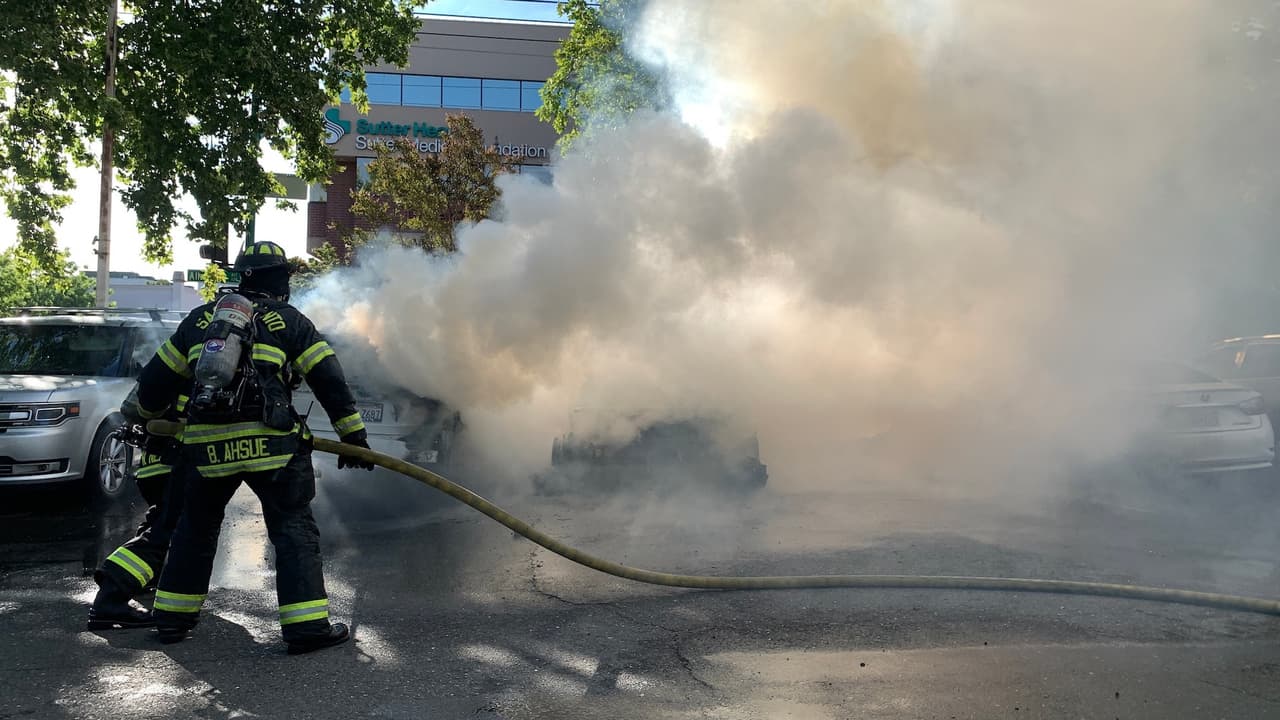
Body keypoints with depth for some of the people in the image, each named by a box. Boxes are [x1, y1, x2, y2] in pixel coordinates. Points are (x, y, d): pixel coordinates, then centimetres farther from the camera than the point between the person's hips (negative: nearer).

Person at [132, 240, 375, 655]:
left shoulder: (200, 319, 16)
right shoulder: (288, 321, 5)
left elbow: (157, 377, 22)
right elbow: (329, 380, 1)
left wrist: (148, 414, 41)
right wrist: (353, 435, 6)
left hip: (207, 445, 4)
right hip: (270, 443, -4)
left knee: (196, 527, 23)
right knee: (294, 529, 2)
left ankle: (173, 617, 30)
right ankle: (307, 625, -3)